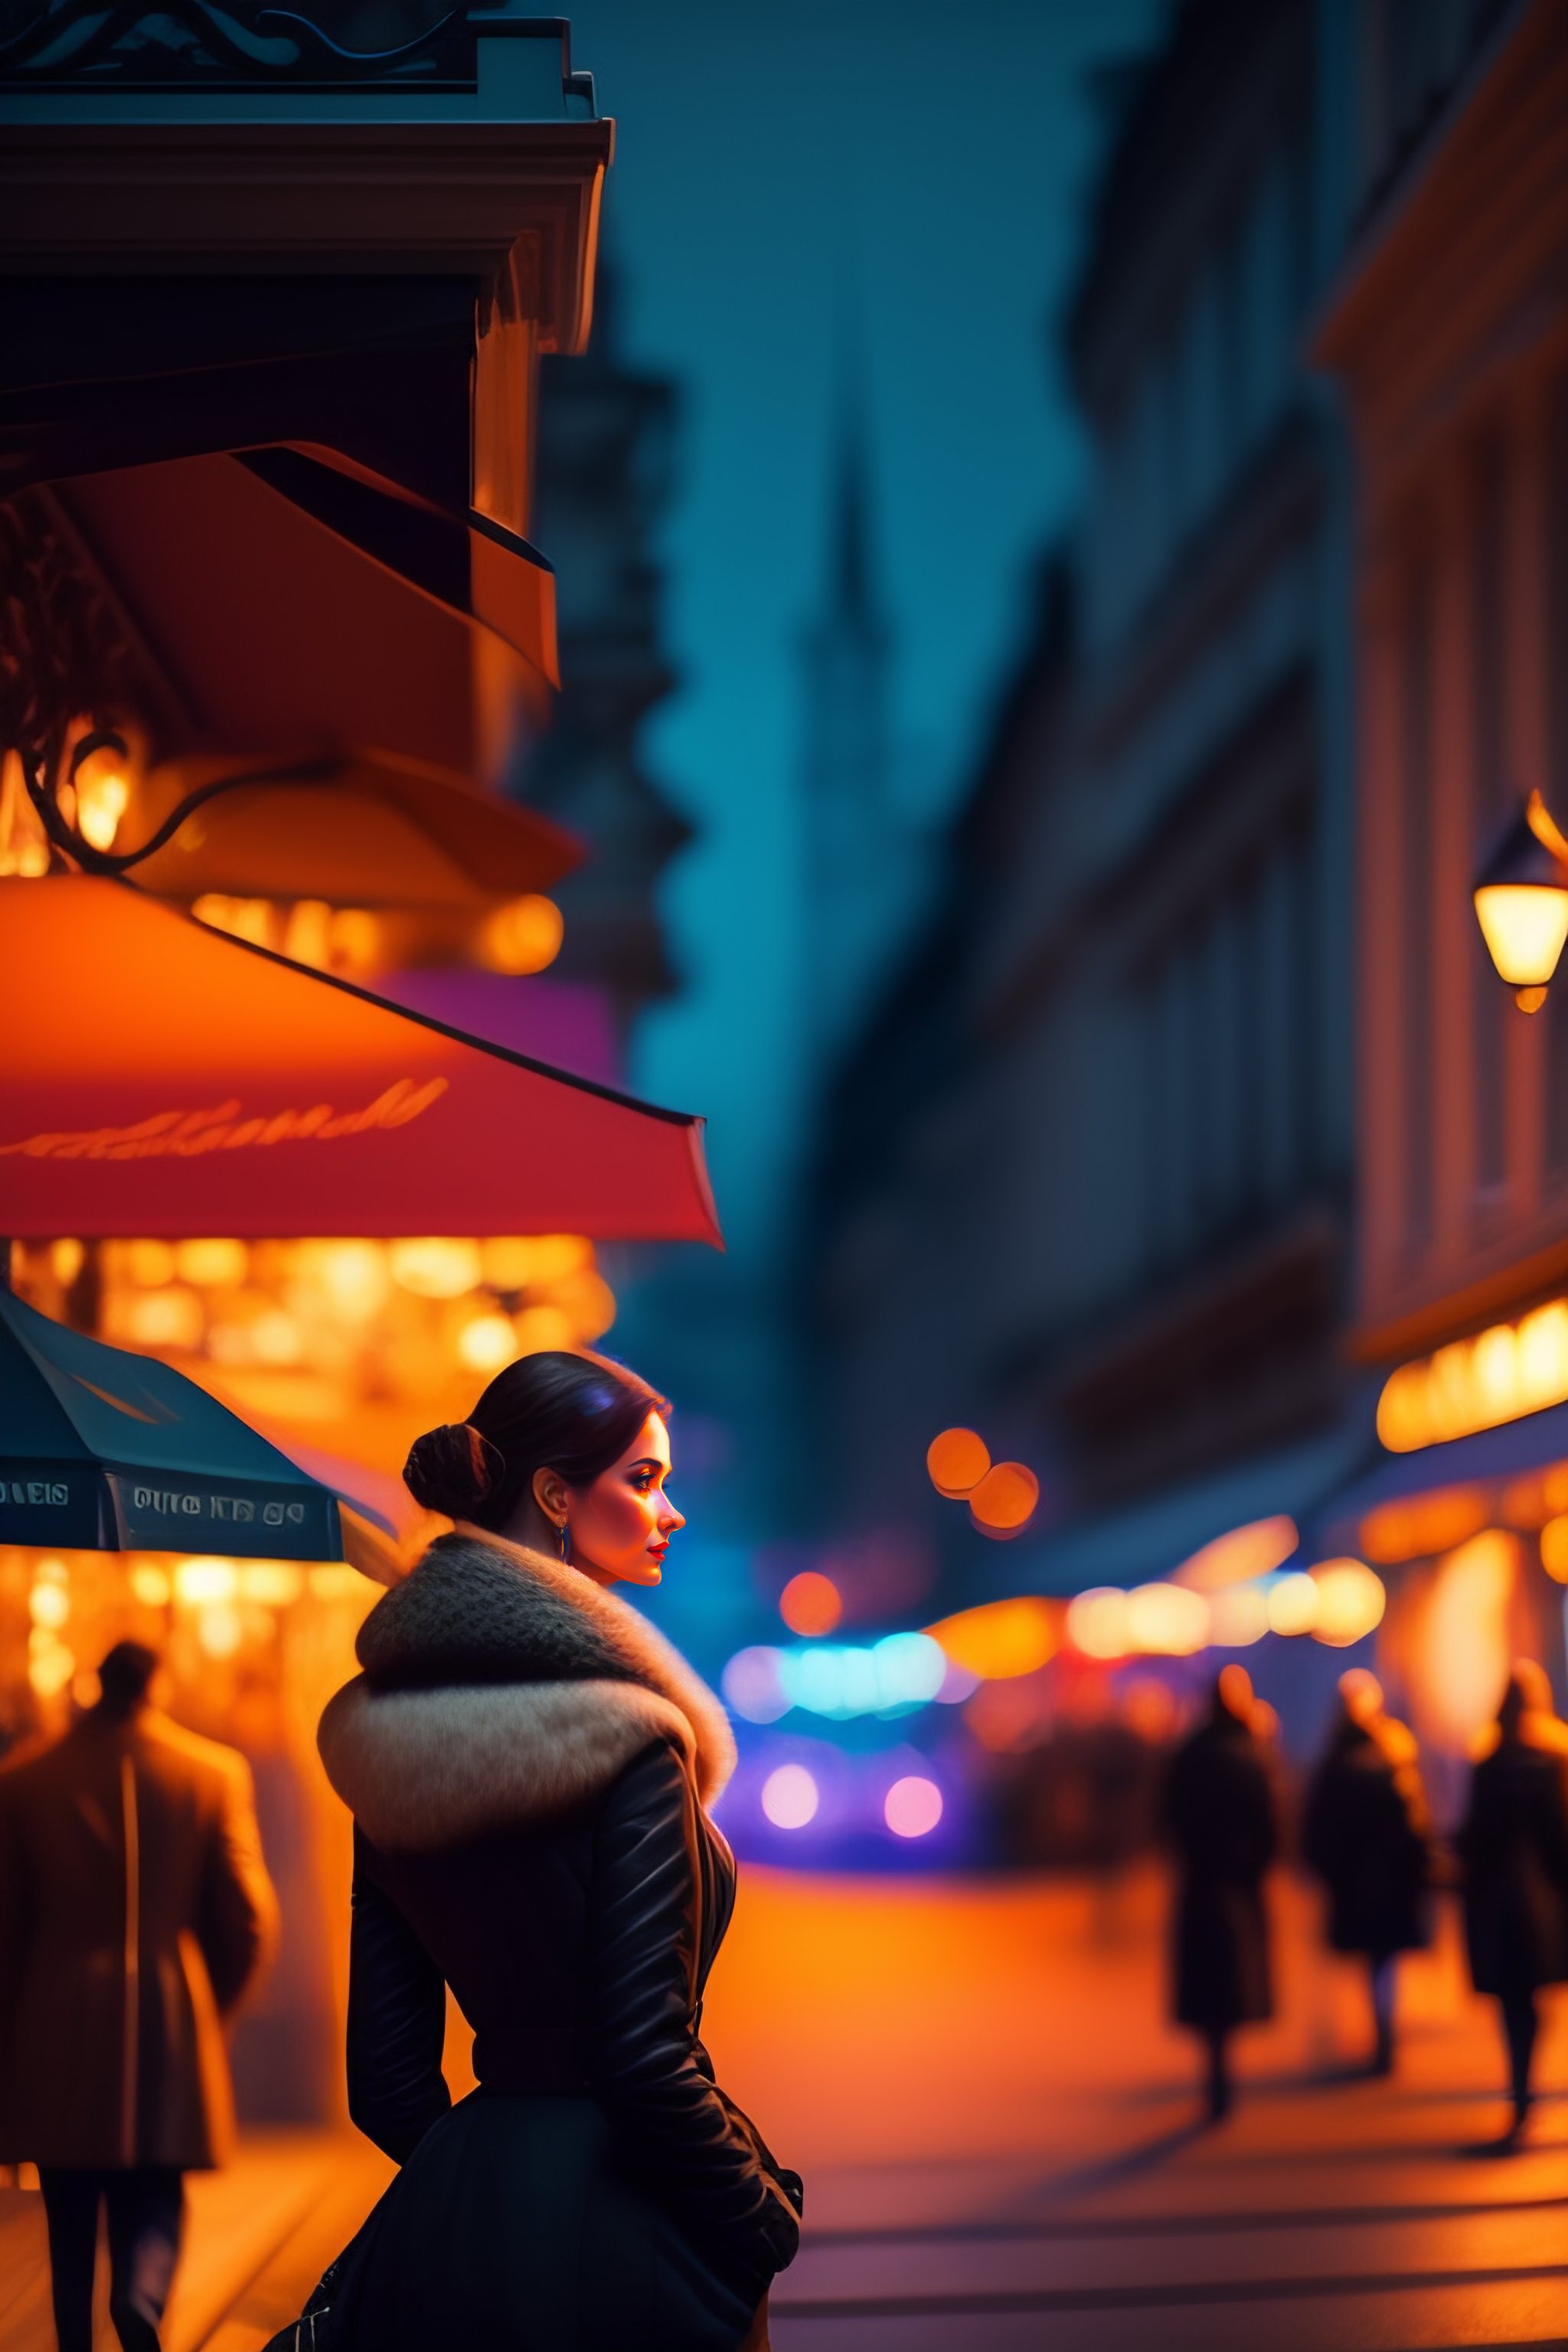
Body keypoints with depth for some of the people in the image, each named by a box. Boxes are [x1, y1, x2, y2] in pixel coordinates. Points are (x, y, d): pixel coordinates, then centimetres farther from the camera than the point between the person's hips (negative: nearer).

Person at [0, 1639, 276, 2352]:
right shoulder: (215, 1772, -2)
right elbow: (247, 1919, 0)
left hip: (59, 2039, 0)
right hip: (170, 2034, 0)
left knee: (71, 2220, 12)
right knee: (153, 2205, 7)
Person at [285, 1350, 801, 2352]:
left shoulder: (395, 1754, 6)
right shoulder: (624, 1745, -16)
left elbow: (385, 2079, 7)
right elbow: (644, 2058, -20)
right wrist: (768, 2220, -6)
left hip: (450, 2230, 7)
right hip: (612, 2249, -7)